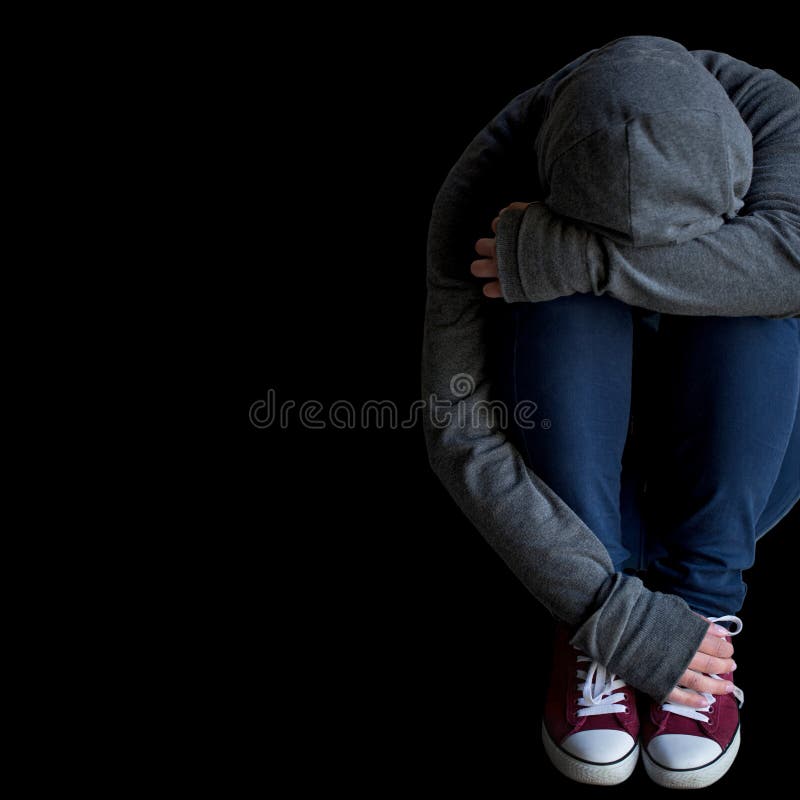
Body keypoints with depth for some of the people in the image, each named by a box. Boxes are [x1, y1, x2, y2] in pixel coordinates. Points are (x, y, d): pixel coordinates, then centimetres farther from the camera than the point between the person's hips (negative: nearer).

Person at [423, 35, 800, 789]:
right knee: (569, 303, -33)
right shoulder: (486, 187, -25)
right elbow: (459, 436, -31)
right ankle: (588, 634, -21)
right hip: (573, 452, -1)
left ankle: (702, 601, -20)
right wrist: (618, 619, -35)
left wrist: (566, 257, -44)